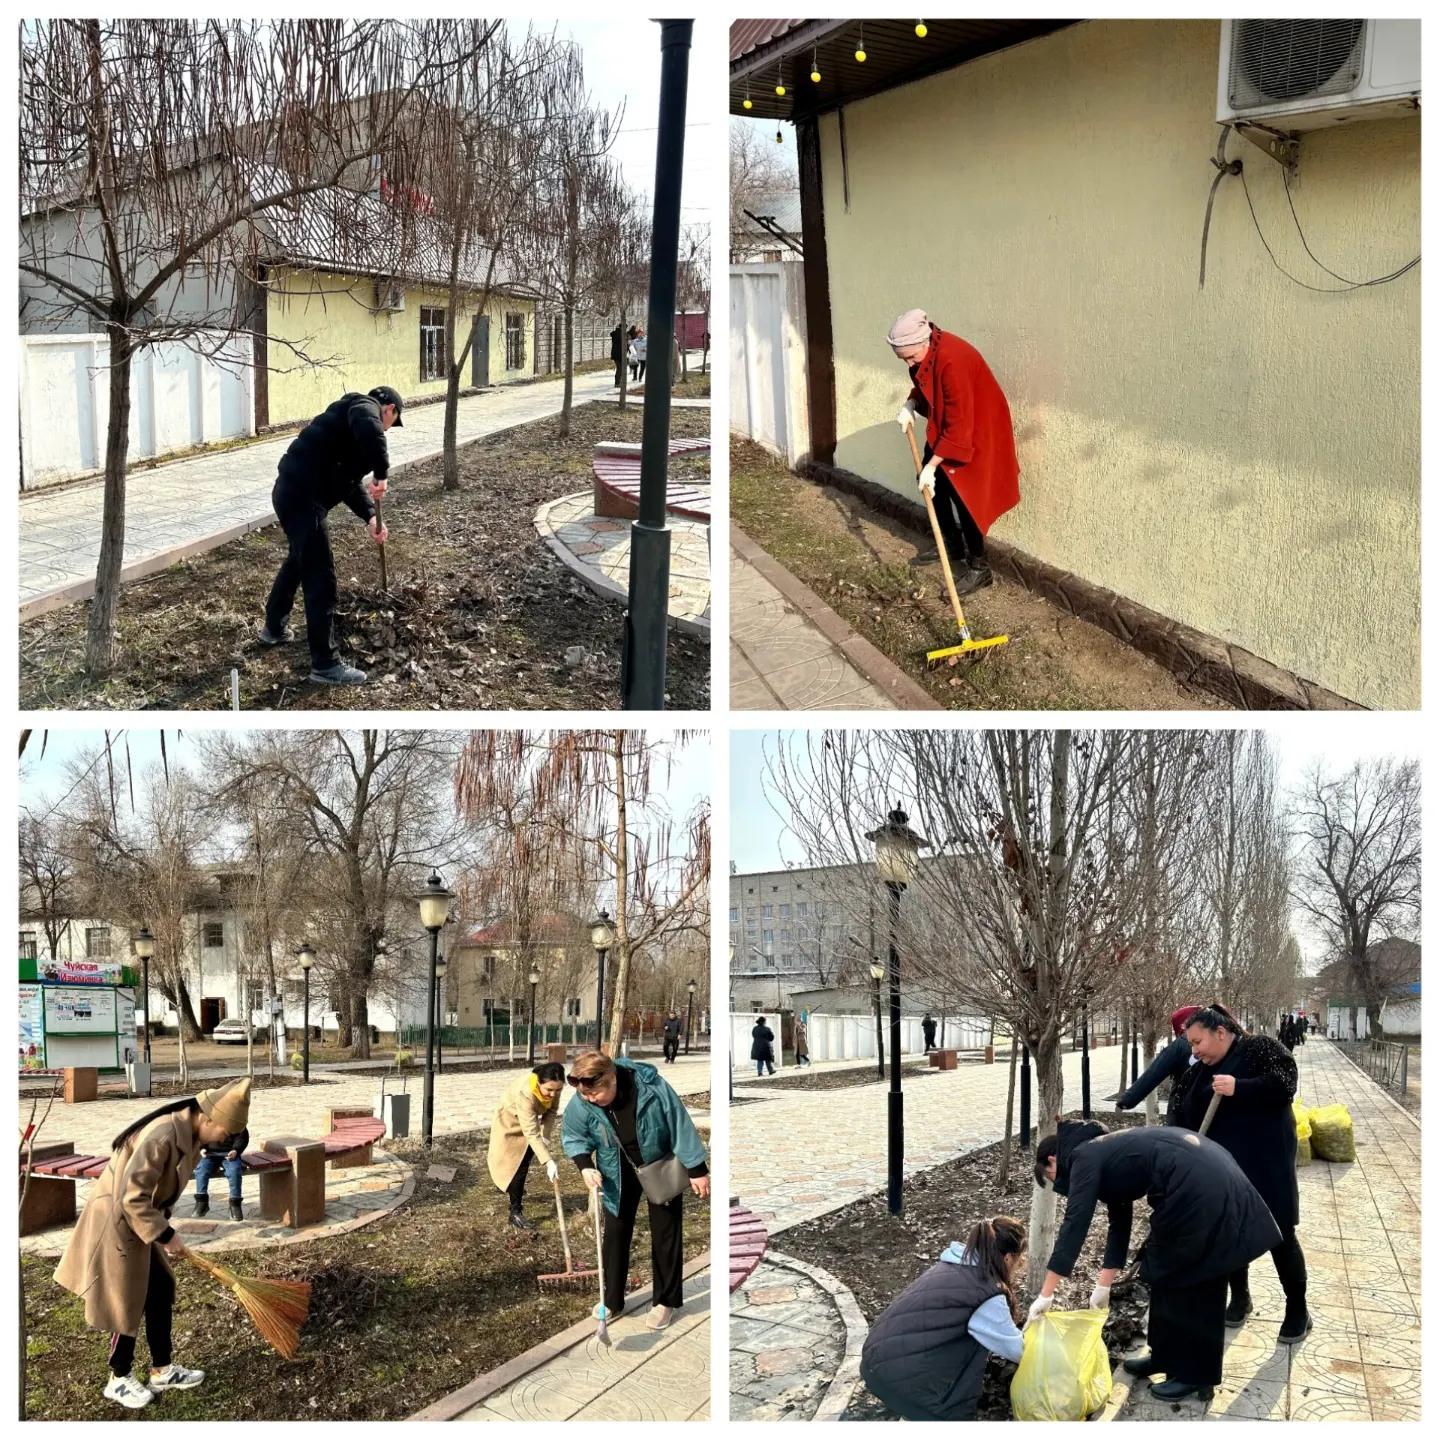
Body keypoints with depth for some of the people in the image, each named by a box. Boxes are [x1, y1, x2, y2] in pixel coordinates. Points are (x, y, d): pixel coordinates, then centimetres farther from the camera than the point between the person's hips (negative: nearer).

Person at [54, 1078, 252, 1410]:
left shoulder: (190, 1135, -1)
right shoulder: (162, 1137, -31)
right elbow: (132, 1197, -30)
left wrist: (164, 1230, 16)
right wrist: (166, 1235, -22)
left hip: (141, 1221, 9)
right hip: (118, 1223, -9)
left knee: (162, 1291, 14)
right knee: (127, 1303, 4)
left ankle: (162, 1371, 27)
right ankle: (119, 1381, 21)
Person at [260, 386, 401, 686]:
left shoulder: (355, 414, 25)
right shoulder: (365, 406, -5)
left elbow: (349, 481, 22)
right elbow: (370, 432, -32)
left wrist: (370, 518, 10)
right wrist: (381, 473, -21)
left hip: (294, 493, 10)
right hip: (302, 498, -10)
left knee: (298, 560, 31)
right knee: (321, 577, -6)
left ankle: (274, 628, 51)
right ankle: (325, 664, -1)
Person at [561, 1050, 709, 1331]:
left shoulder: (651, 1087, -35)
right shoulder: (581, 1103, -26)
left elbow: (681, 1126, -23)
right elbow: (574, 1137, -6)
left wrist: (697, 1170, -16)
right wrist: (586, 1166, -24)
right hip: (618, 1174, 2)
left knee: (666, 1234, 5)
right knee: (615, 1233, 4)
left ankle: (665, 1301, 19)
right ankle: (612, 1301, 19)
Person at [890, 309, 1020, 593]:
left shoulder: (952, 360, -34)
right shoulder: (921, 352, -8)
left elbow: (958, 425, -32)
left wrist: (932, 464, -31)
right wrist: (910, 405, -8)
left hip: (976, 429, -9)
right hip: (944, 426, 9)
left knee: (963, 494, -9)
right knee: (933, 484, 12)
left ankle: (978, 568, -1)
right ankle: (953, 549, 28)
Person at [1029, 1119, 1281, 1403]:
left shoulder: (1084, 1157, -2)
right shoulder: (1107, 1153, 24)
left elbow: (1075, 1224, -9)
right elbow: (1119, 1223, 28)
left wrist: (1046, 1294, -8)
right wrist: (1103, 1286, 28)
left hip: (1197, 1188, -9)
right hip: (1214, 1177, 9)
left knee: (1183, 1280, 6)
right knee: (1165, 1271, 20)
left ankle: (1194, 1374, 18)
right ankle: (1167, 1357, 33)